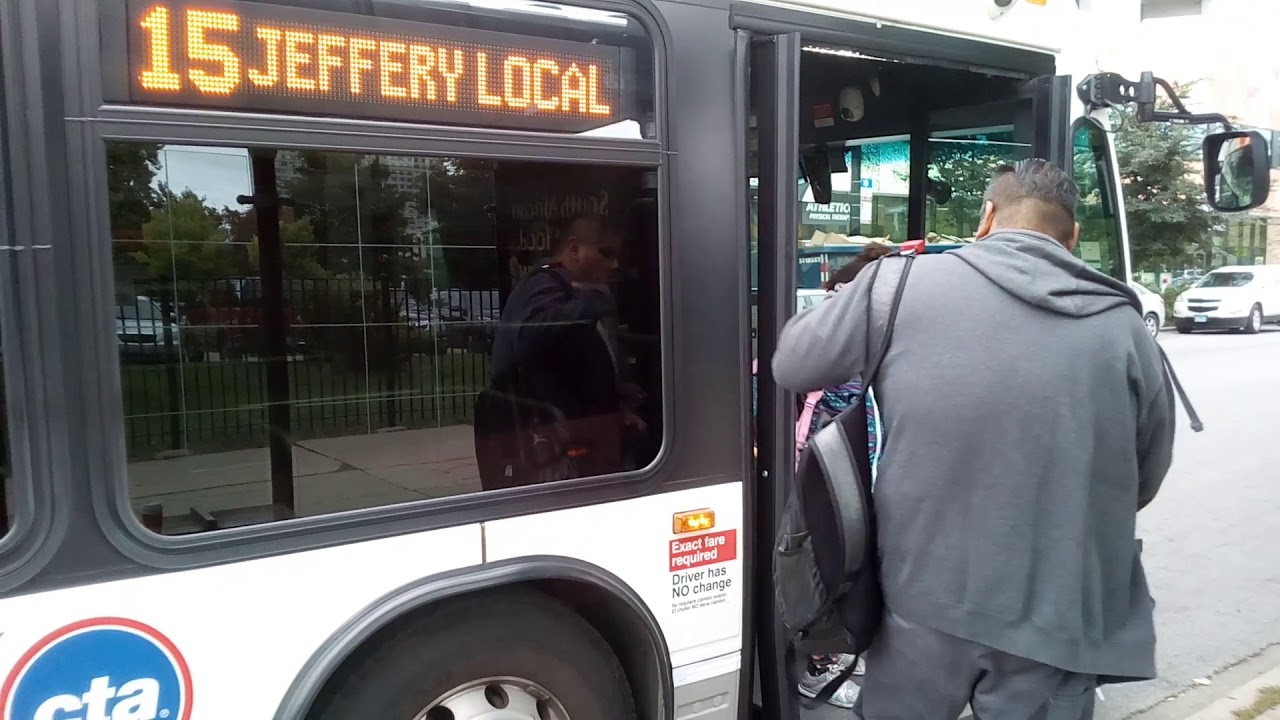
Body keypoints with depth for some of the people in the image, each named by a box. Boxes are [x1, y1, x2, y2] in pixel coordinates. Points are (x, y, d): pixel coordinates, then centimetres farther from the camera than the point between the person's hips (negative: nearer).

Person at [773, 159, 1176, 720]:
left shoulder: (898, 285, -6)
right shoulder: (1123, 327, 1)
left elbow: (791, 367, 4)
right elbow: (1143, 482, 11)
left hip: (927, 596, 0)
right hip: (1055, 617, 1)